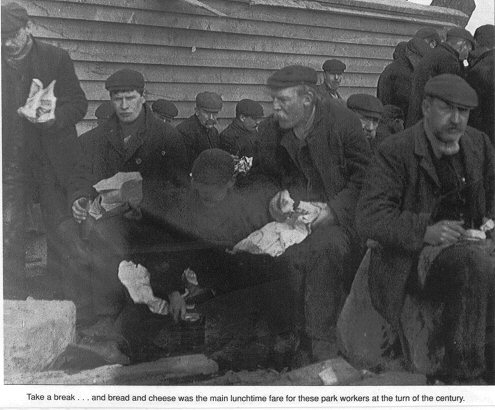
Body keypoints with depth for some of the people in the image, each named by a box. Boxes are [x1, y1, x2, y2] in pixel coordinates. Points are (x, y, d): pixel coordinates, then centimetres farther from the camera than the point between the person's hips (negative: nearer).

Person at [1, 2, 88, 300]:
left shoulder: (57, 58, 2)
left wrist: (54, 116, -18)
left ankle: (67, 294, 12)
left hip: (52, 159, -1)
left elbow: (79, 104, 1)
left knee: (61, 229, 3)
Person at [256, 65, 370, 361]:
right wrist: (274, 197, -3)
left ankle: (322, 345, -22)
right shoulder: (271, 129, 6)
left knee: (323, 249, -35)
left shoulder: (343, 122, -7)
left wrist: (333, 211, -16)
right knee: (290, 254, -30)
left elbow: (364, 177, -4)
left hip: (337, 216, -3)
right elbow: (264, 176, 20)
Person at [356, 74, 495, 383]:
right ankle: (464, 367, -19)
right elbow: (369, 218, -15)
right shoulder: (396, 152, -7)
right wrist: (425, 231, -26)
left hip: (466, 245, 6)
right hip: (413, 259, -6)